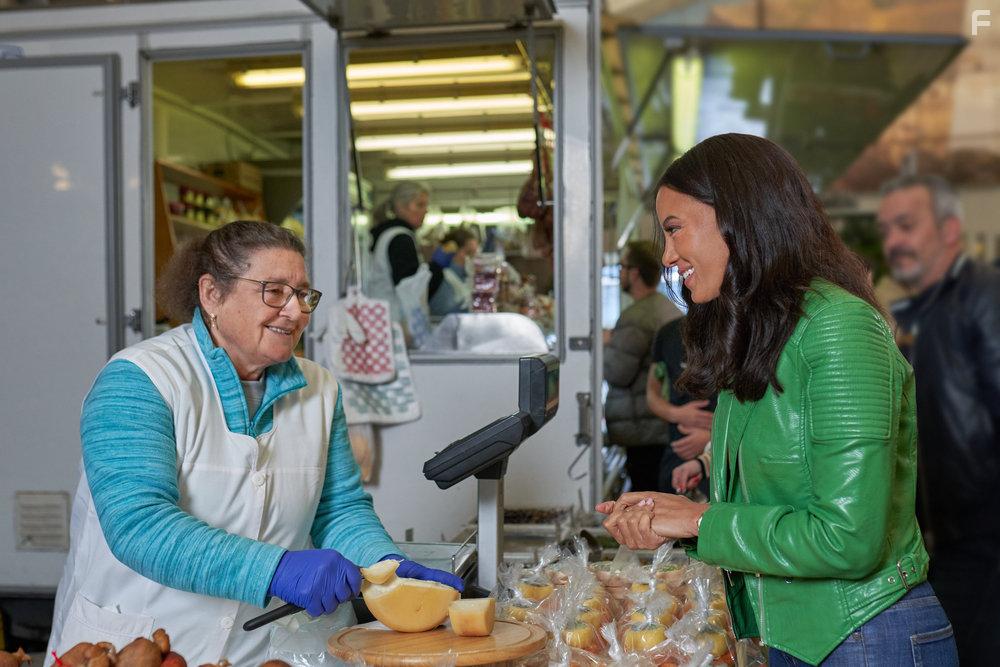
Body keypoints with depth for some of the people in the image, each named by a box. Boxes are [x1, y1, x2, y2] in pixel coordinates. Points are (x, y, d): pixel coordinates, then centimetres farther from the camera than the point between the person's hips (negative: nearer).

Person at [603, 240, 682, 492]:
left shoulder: (636, 316, -16)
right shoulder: (670, 309, 15)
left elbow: (617, 373, -18)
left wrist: (606, 345, -2)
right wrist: (616, 341, 22)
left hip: (645, 432, -10)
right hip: (669, 426, 10)